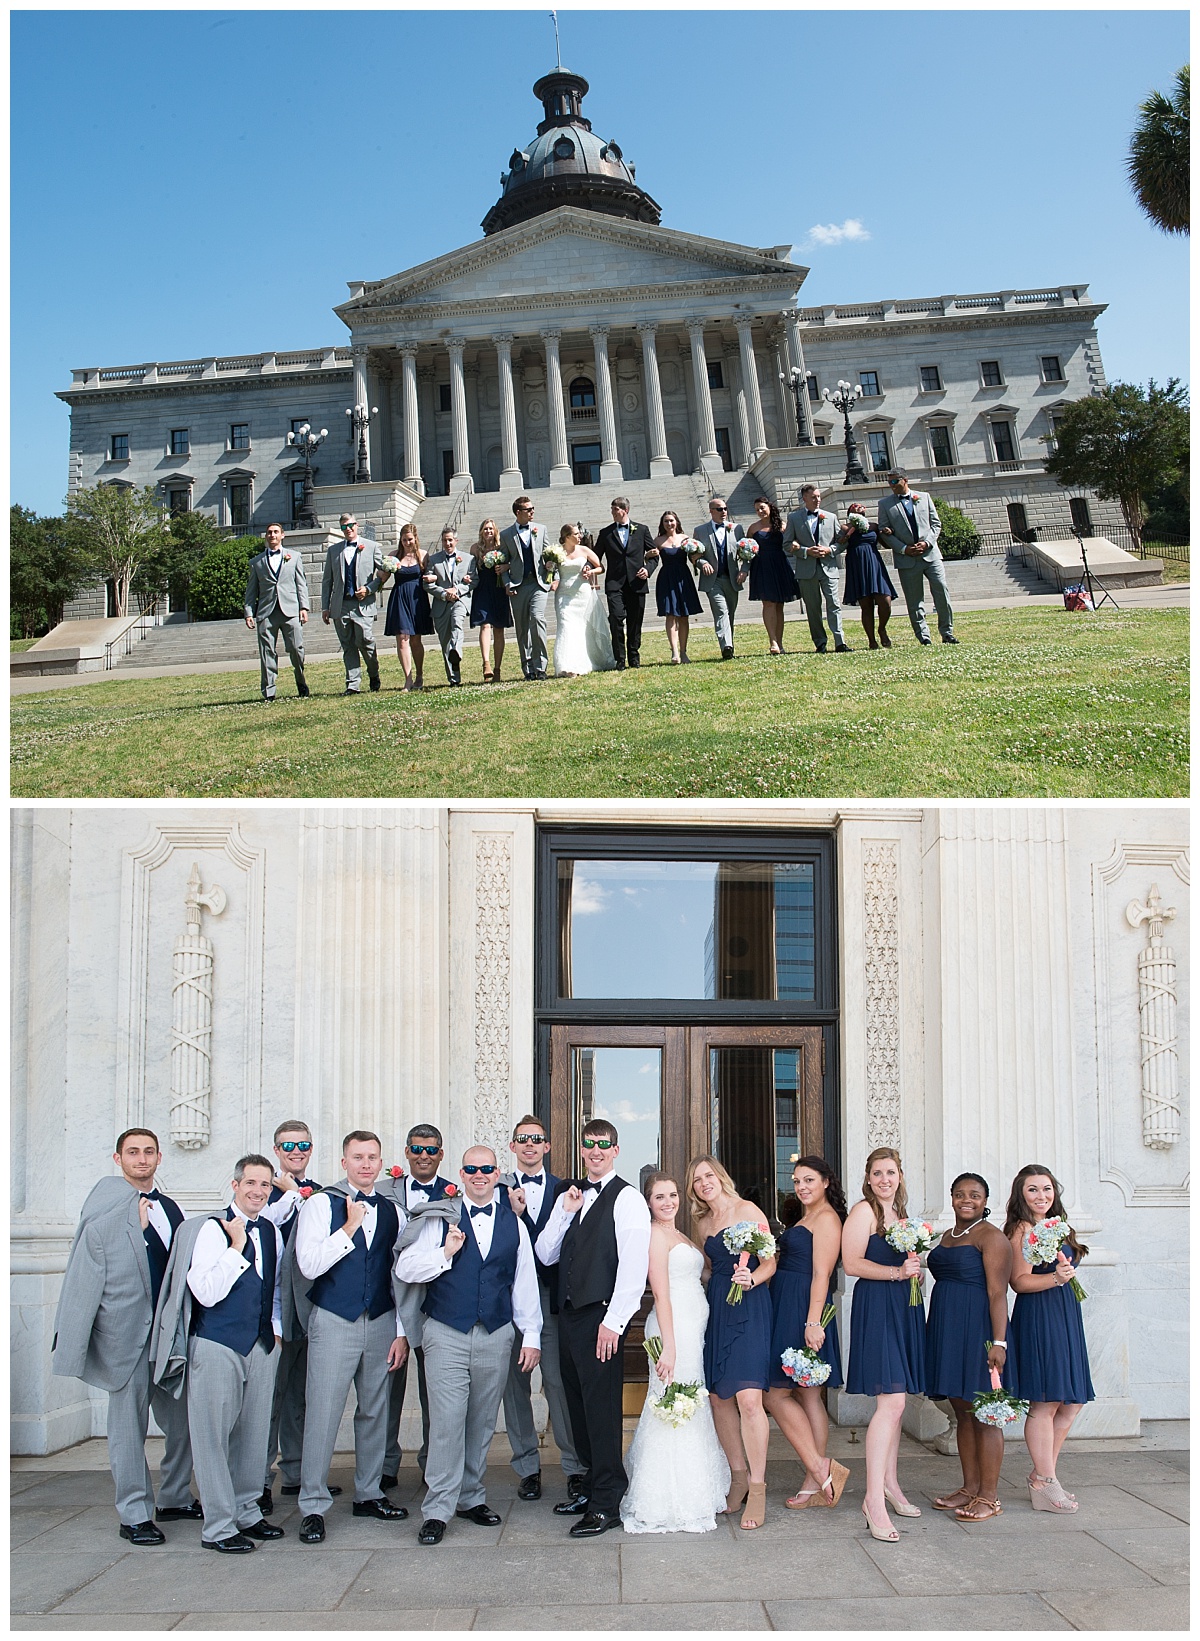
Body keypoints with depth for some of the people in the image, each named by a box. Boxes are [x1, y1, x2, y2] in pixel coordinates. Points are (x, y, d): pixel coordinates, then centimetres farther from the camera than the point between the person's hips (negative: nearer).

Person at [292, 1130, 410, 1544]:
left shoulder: (392, 1212, 9)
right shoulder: (320, 1204, -2)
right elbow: (309, 1265, -13)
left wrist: (401, 1332, 7)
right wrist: (350, 1226, -15)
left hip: (381, 1324, 4)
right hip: (333, 1323, -4)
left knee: (375, 1412, 11)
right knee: (323, 1414, -5)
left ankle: (368, 1494, 25)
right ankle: (313, 1507, 4)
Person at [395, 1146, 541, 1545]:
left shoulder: (514, 1224, 10)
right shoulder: (440, 1219, 2)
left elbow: (525, 1283, 12)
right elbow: (404, 1269, -2)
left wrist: (531, 1335, 10)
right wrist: (445, 1253, -15)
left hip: (497, 1335, 3)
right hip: (447, 1334, -3)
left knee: (482, 1423, 10)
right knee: (447, 1423, -8)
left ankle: (471, 1498, 24)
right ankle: (438, 1509, -1)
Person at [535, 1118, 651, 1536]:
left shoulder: (627, 1199, -7)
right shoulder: (570, 1196, 15)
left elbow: (634, 1266, -14)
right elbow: (546, 1255, 12)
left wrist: (613, 1321, -17)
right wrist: (565, 1213, -2)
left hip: (601, 1316, -7)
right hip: (569, 1314, 7)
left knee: (601, 1407, -5)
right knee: (579, 1404, 12)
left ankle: (607, 1505, 2)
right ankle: (592, 1487, 25)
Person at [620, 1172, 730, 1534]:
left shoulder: (678, 1236, 18)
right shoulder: (655, 1234, -10)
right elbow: (661, 1294, -16)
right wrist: (669, 1346, -19)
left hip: (693, 1329, 10)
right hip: (674, 1328, -10)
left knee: (690, 1409, 13)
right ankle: (668, 1504, -1)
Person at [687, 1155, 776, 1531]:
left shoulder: (748, 1211, -2)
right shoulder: (702, 1223, 18)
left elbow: (769, 1262, -6)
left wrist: (750, 1279, -23)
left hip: (749, 1307, -7)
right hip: (716, 1309, 7)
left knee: (748, 1398, -14)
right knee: (718, 1397, 4)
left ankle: (757, 1489, -6)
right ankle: (738, 1477, 18)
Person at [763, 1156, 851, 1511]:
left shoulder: (826, 1217, -9)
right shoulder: (801, 1218, 19)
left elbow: (821, 1274, -17)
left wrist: (813, 1322, -22)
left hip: (803, 1309, -10)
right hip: (786, 1309, 10)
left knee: (775, 1394, -9)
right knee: (807, 1396, 8)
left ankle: (819, 1468, -5)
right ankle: (815, 1483, 10)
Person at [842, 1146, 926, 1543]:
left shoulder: (900, 1213, 19)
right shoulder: (863, 1210, -7)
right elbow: (852, 1263, -15)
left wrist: (915, 1270, 8)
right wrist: (897, 1272, -20)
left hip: (903, 1309, 9)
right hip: (876, 1307, -9)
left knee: (895, 1401, 13)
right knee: (891, 1402, -16)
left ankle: (889, 1483, 23)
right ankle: (874, 1498, -15)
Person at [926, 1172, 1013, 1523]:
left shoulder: (990, 1236, -9)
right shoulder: (948, 1236, 16)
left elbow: (997, 1293, -15)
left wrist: (998, 1341, -21)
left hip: (978, 1329, -8)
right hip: (947, 1330, 8)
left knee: (984, 1415, -2)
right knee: (962, 1412, 12)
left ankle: (989, 1496, 4)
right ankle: (970, 1488, 20)